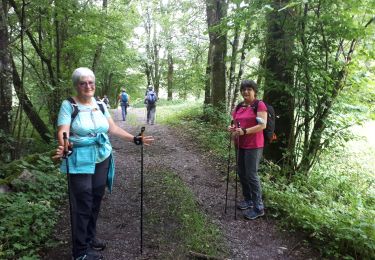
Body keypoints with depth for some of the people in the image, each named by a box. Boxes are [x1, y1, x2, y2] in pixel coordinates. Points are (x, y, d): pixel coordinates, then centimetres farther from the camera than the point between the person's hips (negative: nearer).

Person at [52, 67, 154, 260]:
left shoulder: (100, 104, 6)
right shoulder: (68, 105, -9)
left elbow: (113, 128, 8)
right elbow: (63, 131, -19)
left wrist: (135, 139, 2)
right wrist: (63, 147, -40)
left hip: (102, 159, 5)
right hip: (80, 162, -5)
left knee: (96, 200, 15)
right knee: (82, 205, 1)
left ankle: (90, 237, 34)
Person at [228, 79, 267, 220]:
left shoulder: (260, 105, -10)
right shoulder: (239, 106, 11)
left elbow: (262, 125, -17)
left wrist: (244, 131, -25)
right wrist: (232, 128, -2)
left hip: (253, 146, -7)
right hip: (240, 145, 7)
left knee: (251, 175, -5)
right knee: (241, 173, 13)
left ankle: (258, 207, 8)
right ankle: (248, 200, 32)